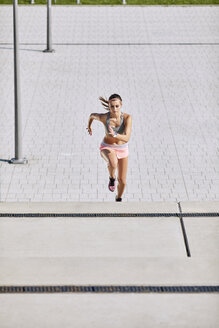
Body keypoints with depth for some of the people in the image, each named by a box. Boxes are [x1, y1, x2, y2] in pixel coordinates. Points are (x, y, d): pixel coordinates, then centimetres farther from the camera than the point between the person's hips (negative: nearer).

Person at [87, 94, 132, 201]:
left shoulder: (127, 117, -24)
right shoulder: (103, 117, -23)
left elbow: (127, 138, -31)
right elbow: (92, 115, 1)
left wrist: (115, 134, -50)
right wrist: (89, 126, 20)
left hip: (122, 149, 2)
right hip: (107, 148, -2)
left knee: (122, 181, 10)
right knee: (113, 164, -39)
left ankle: (118, 198, 43)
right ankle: (112, 178, -4)